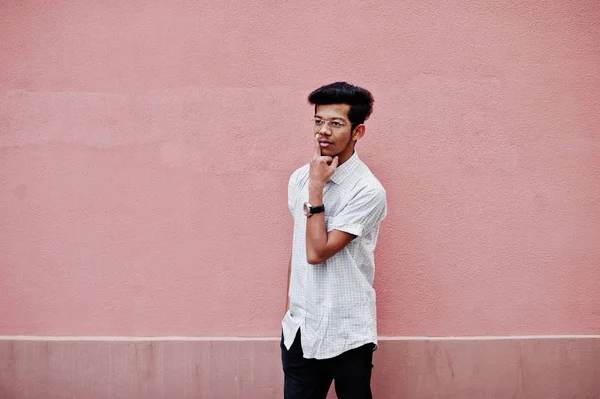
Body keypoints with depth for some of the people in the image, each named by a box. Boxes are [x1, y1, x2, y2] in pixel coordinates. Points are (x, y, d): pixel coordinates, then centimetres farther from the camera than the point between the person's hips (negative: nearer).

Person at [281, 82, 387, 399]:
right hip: (300, 328, 5)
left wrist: (317, 187, -19)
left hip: (347, 335, -5)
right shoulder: (299, 179, 4)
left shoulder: (368, 191, -16)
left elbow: (317, 252, -21)